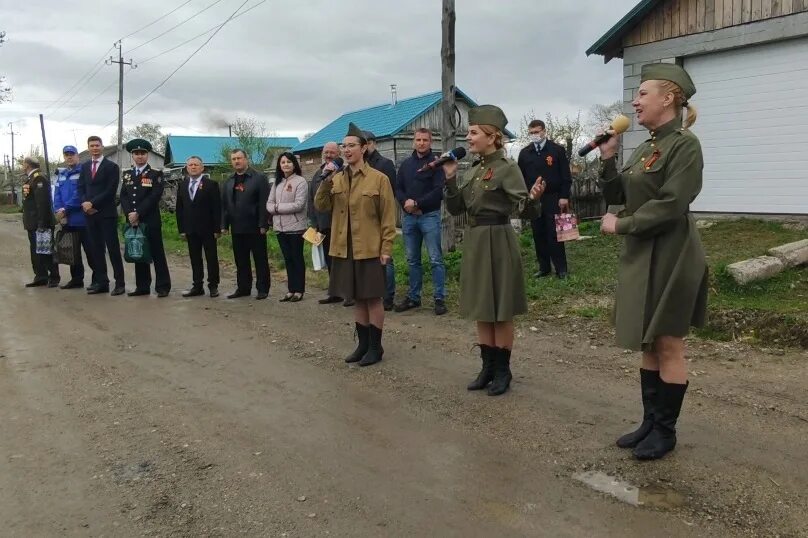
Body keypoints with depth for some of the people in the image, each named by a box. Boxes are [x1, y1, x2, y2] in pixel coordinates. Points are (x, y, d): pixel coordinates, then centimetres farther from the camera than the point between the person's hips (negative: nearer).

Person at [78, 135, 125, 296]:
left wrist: (92, 203, -14)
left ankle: (119, 283, -1)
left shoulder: (111, 166, -3)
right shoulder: (85, 166, 15)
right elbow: (81, 188, 13)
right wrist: (85, 203, -5)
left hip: (107, 213, -6)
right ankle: (102, 282, 13)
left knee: (113, 248, -5)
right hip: (90, 213, 6)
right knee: (96, 249, 7)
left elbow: (110, 191, -11)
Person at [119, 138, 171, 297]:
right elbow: (123, 196, 7)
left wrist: (138, 213, -16)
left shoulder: (156, 174, 0)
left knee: (157, 254, -2)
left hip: (151, 221, -5)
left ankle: (163, 286, 2)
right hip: (133, 221, 5)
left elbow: (154, 197, -11)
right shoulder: (127, 175, 15)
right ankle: (142, 286, 16)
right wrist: (129, 214, -9)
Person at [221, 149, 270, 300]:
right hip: (237, 229, 6)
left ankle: (262, 289, 8)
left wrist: (263, 224, -16)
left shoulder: (259, 178, -5)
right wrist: (224, 225, 7)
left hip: (255, 228, -6)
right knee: (241, 261, 11)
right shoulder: (229, 181, 14)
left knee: (260, 260, 2)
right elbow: (224, 205, 14)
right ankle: (243, 288, 20)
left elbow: (264, 203, -11)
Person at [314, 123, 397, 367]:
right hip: (344, 249, 5)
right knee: (357, 298, 13)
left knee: (373, 298, 4)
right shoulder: (336, 179, 8)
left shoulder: (379, 179, -6)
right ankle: (363, 344, 24)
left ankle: (375, 347, 15)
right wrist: (326, 181, -11)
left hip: (369, 250, -5)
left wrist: (386, 249, -11)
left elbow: (388, 217, -6)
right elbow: (321, 206, 2)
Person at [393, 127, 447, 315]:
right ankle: (413, 297, 19)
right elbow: (398, 188, 10)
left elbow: (439, 191, -12)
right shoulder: (406, 164, 14)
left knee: (435, 259, -4)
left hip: (429, 216, -5)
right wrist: (406, 202, -9)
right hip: (409, 217, 5)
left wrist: (417, 203, -15)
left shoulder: (436, 164, -2)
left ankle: (439, 298, 0)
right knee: (412, 259, 11)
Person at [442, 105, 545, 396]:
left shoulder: (507, 168, -11)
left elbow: (525, 211, -17)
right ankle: (487, 367, 25)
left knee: (501, 312, 4)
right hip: (474, 242, 8)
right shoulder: (472, 170, 11)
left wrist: (534, 198, -38)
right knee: (482, 310, 13)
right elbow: (455, 209, 9)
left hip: (498, 242, -8)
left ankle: (503, 370, 17)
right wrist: (450, 178, -2)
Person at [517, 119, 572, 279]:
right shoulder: (524, 153, 8)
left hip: (553, 199, -3)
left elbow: (566, 176, -2)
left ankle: (561, 269, 5)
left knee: (555, 234, -2)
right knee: (538, 235, 6)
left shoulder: (557, 150, 0)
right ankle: (544, 268, 14)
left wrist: (564, 197, -9)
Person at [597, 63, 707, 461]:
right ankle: (650, 422, 26)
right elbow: (617, 196, 11)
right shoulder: (646, 147, 12)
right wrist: (608, 158, 0)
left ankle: (666, 431, 16)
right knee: (648, 344, 14)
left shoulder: (684, 144, -14)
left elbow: (670, 207, -21)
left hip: (669, 258, -9)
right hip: (640, 256, 9)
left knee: (668, 345, 3)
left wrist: (620, 225, -13)